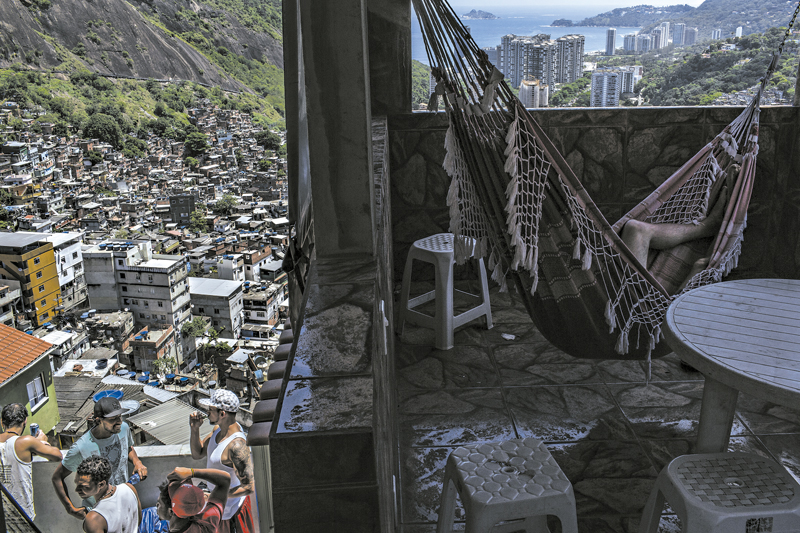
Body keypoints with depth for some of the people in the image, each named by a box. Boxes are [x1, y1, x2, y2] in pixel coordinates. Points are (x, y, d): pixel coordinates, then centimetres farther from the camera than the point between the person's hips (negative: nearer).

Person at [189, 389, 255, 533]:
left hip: (232, 504, -9)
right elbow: (197, 453, 8)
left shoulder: (236, 445, -34)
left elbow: (248, 487, -33)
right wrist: (194, 429, -9)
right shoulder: (219, 428, -4)